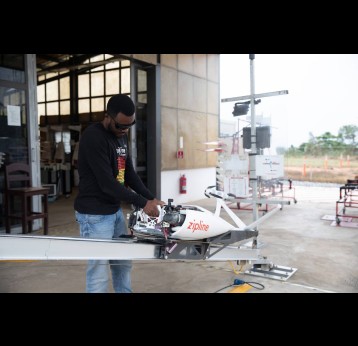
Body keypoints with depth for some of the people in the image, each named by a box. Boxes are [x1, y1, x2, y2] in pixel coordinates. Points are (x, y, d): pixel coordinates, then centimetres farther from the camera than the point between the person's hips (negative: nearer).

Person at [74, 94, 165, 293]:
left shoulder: (121, 136, 8)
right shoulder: (93, 137, -19)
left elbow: (129, 173, 10)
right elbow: (107, 183, -24)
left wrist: (151, 198, 0)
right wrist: (142, 203, -19)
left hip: (115, 210, 9)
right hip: (95, 214, -8)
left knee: (123, 264, 17)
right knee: (99, 271, -3)